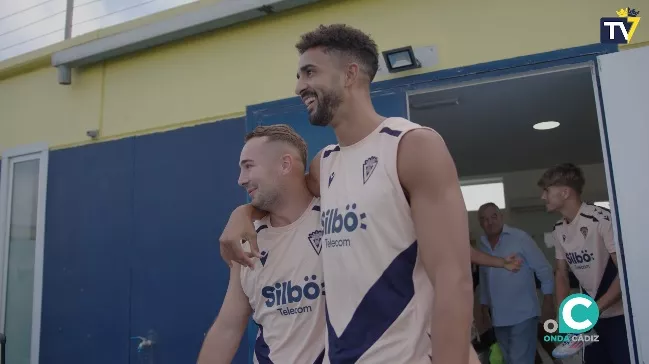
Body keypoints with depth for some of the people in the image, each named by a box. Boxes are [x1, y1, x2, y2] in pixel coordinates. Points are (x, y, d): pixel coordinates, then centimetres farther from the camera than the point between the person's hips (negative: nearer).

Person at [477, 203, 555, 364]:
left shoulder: (520, 237, -8)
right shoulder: (482, 245, 6)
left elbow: (544, 269, -6)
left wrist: (548, 300, -10)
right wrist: (484, 303, 14)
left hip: (523, 314, -5)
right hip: (498, 317, 5)